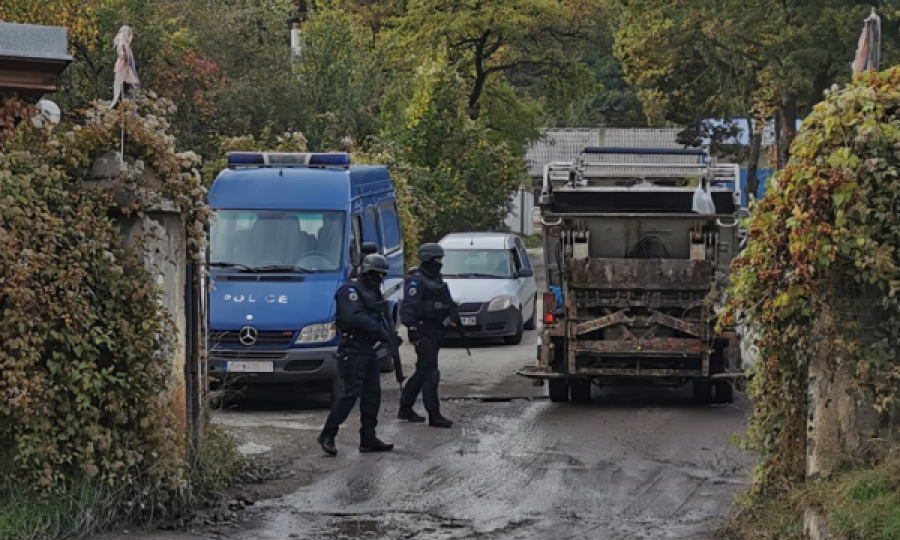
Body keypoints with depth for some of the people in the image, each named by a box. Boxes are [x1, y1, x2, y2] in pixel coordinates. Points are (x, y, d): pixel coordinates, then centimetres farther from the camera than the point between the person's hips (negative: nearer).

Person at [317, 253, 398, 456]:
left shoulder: (373, 291, 18)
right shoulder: (351, 290, -12)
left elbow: (379, 317, 21)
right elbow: (355, 318, -26)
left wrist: (389, 335, 2)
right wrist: (383, 332, -27)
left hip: (369, 349, 10)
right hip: (353, 350, -10)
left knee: (372, 394, 9)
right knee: (351, 394, -12)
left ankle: (368, 439, 14)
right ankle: (327, 435, -6)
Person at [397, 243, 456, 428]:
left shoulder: (436, 279, 17)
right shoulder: (417, 281, -14)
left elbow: (447, 303, 28)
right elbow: (408, 308, -21)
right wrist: (413, 331, -26)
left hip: (436, 332, 10)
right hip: (425, 333, -10)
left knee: (423, 372, 16)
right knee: (429, 373, -9)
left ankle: (405, 408, 26)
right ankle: (434, 415, -9)